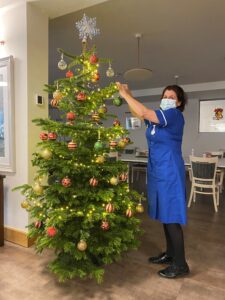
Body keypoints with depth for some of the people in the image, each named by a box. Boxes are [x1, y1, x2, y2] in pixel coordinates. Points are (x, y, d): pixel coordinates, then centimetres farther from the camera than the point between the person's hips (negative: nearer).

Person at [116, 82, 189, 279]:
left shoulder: (175, 115, -13)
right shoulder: (158, 116, 12)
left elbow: (143, 113, -21)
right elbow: (138, 114, 19)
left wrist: (125, 94, -11)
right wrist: (129, 95, 5)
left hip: (169, 173, -9)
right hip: (157, 171, 9)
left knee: (171, 217, -3)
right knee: (165, 215, 15)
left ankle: (181, 264, 12)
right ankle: (170, 254, 31)